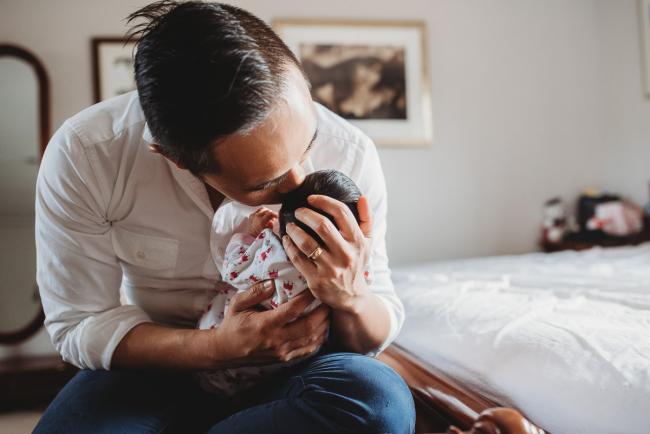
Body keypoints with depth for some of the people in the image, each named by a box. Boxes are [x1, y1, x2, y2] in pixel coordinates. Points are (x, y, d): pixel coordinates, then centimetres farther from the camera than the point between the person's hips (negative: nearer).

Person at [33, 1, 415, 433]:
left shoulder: (349, 154, -19)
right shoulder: (82, 155, -21)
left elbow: (376, 338, -8)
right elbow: (77, 325, -12)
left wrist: (350, 298, -33)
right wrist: (219, 347, -28)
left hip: (294, 370, 2)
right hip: (158, 369, -1)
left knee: (380, 398, -29)